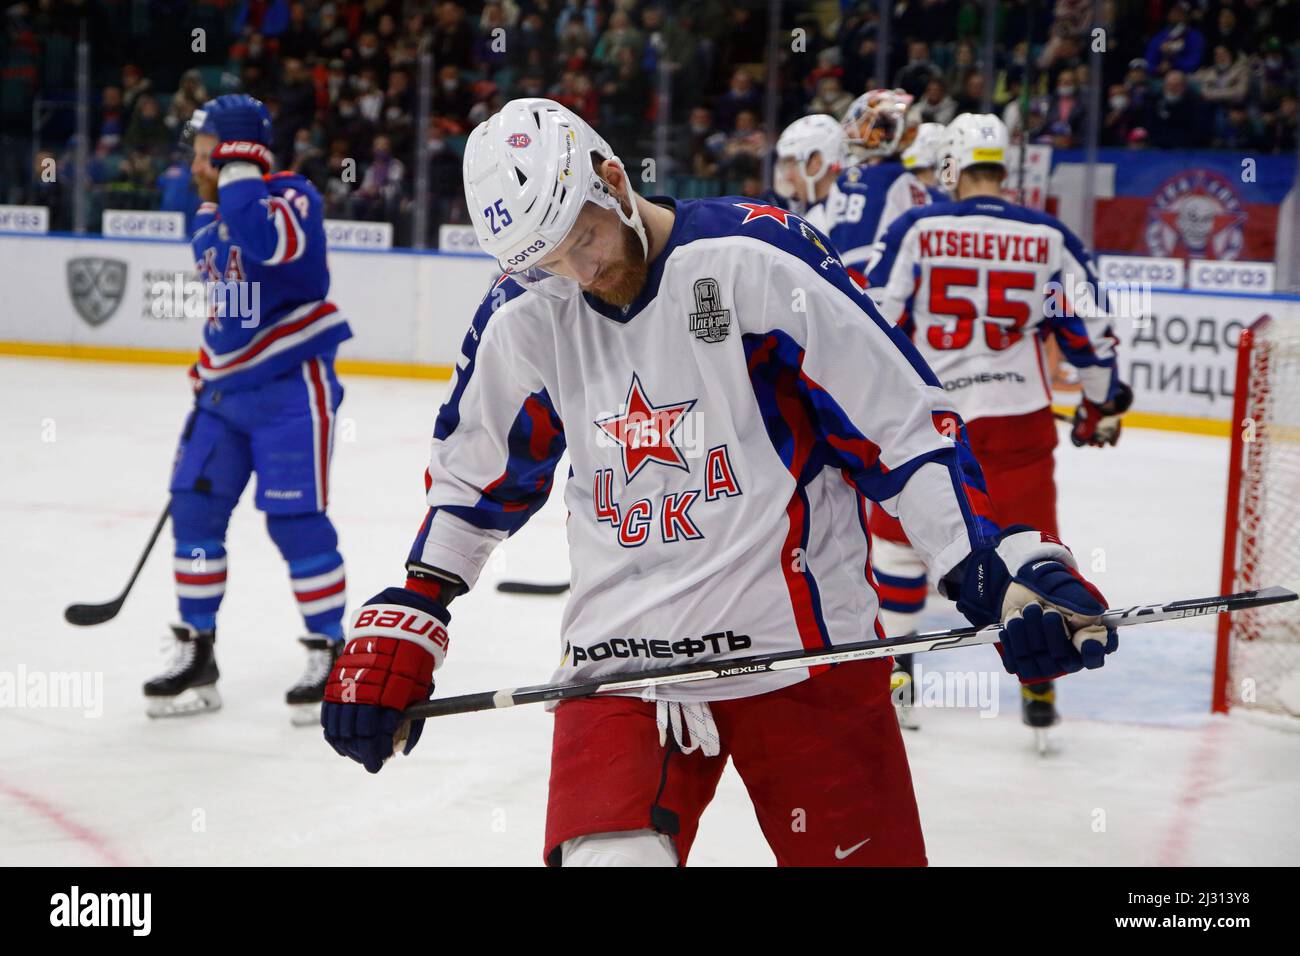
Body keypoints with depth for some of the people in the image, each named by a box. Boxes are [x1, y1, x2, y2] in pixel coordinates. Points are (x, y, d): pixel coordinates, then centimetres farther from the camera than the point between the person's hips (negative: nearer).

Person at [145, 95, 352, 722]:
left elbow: (269, 243, -38)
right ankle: (196, 656, 15)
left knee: (295, 519, -7)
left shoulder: (292, 198, -13)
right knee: (194, 506, 4)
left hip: (290, 388, -8)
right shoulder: (207, 218, 12)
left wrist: (238, 172, -29)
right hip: (227, 390, 8)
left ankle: (329, 651, 9)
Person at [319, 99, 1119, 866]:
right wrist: (402, 623, 13)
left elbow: (907, 421, -10)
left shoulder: (758, 259, -12)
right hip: (619, 660, 3)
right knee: (605, 852, -16)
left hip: (805, 651, -2)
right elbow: (470, 479, 19)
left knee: (867, 848, 2)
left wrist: (1008, 566, -17)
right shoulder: (523, 317, 3)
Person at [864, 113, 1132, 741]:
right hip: (1018, 418, 0)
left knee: (898, 532, 19)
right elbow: (1089, 332, 4)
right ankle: (1038, 684, 9)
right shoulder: (1050, 238, 2)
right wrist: (1102, 406, 18)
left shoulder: (915, 229, -2)